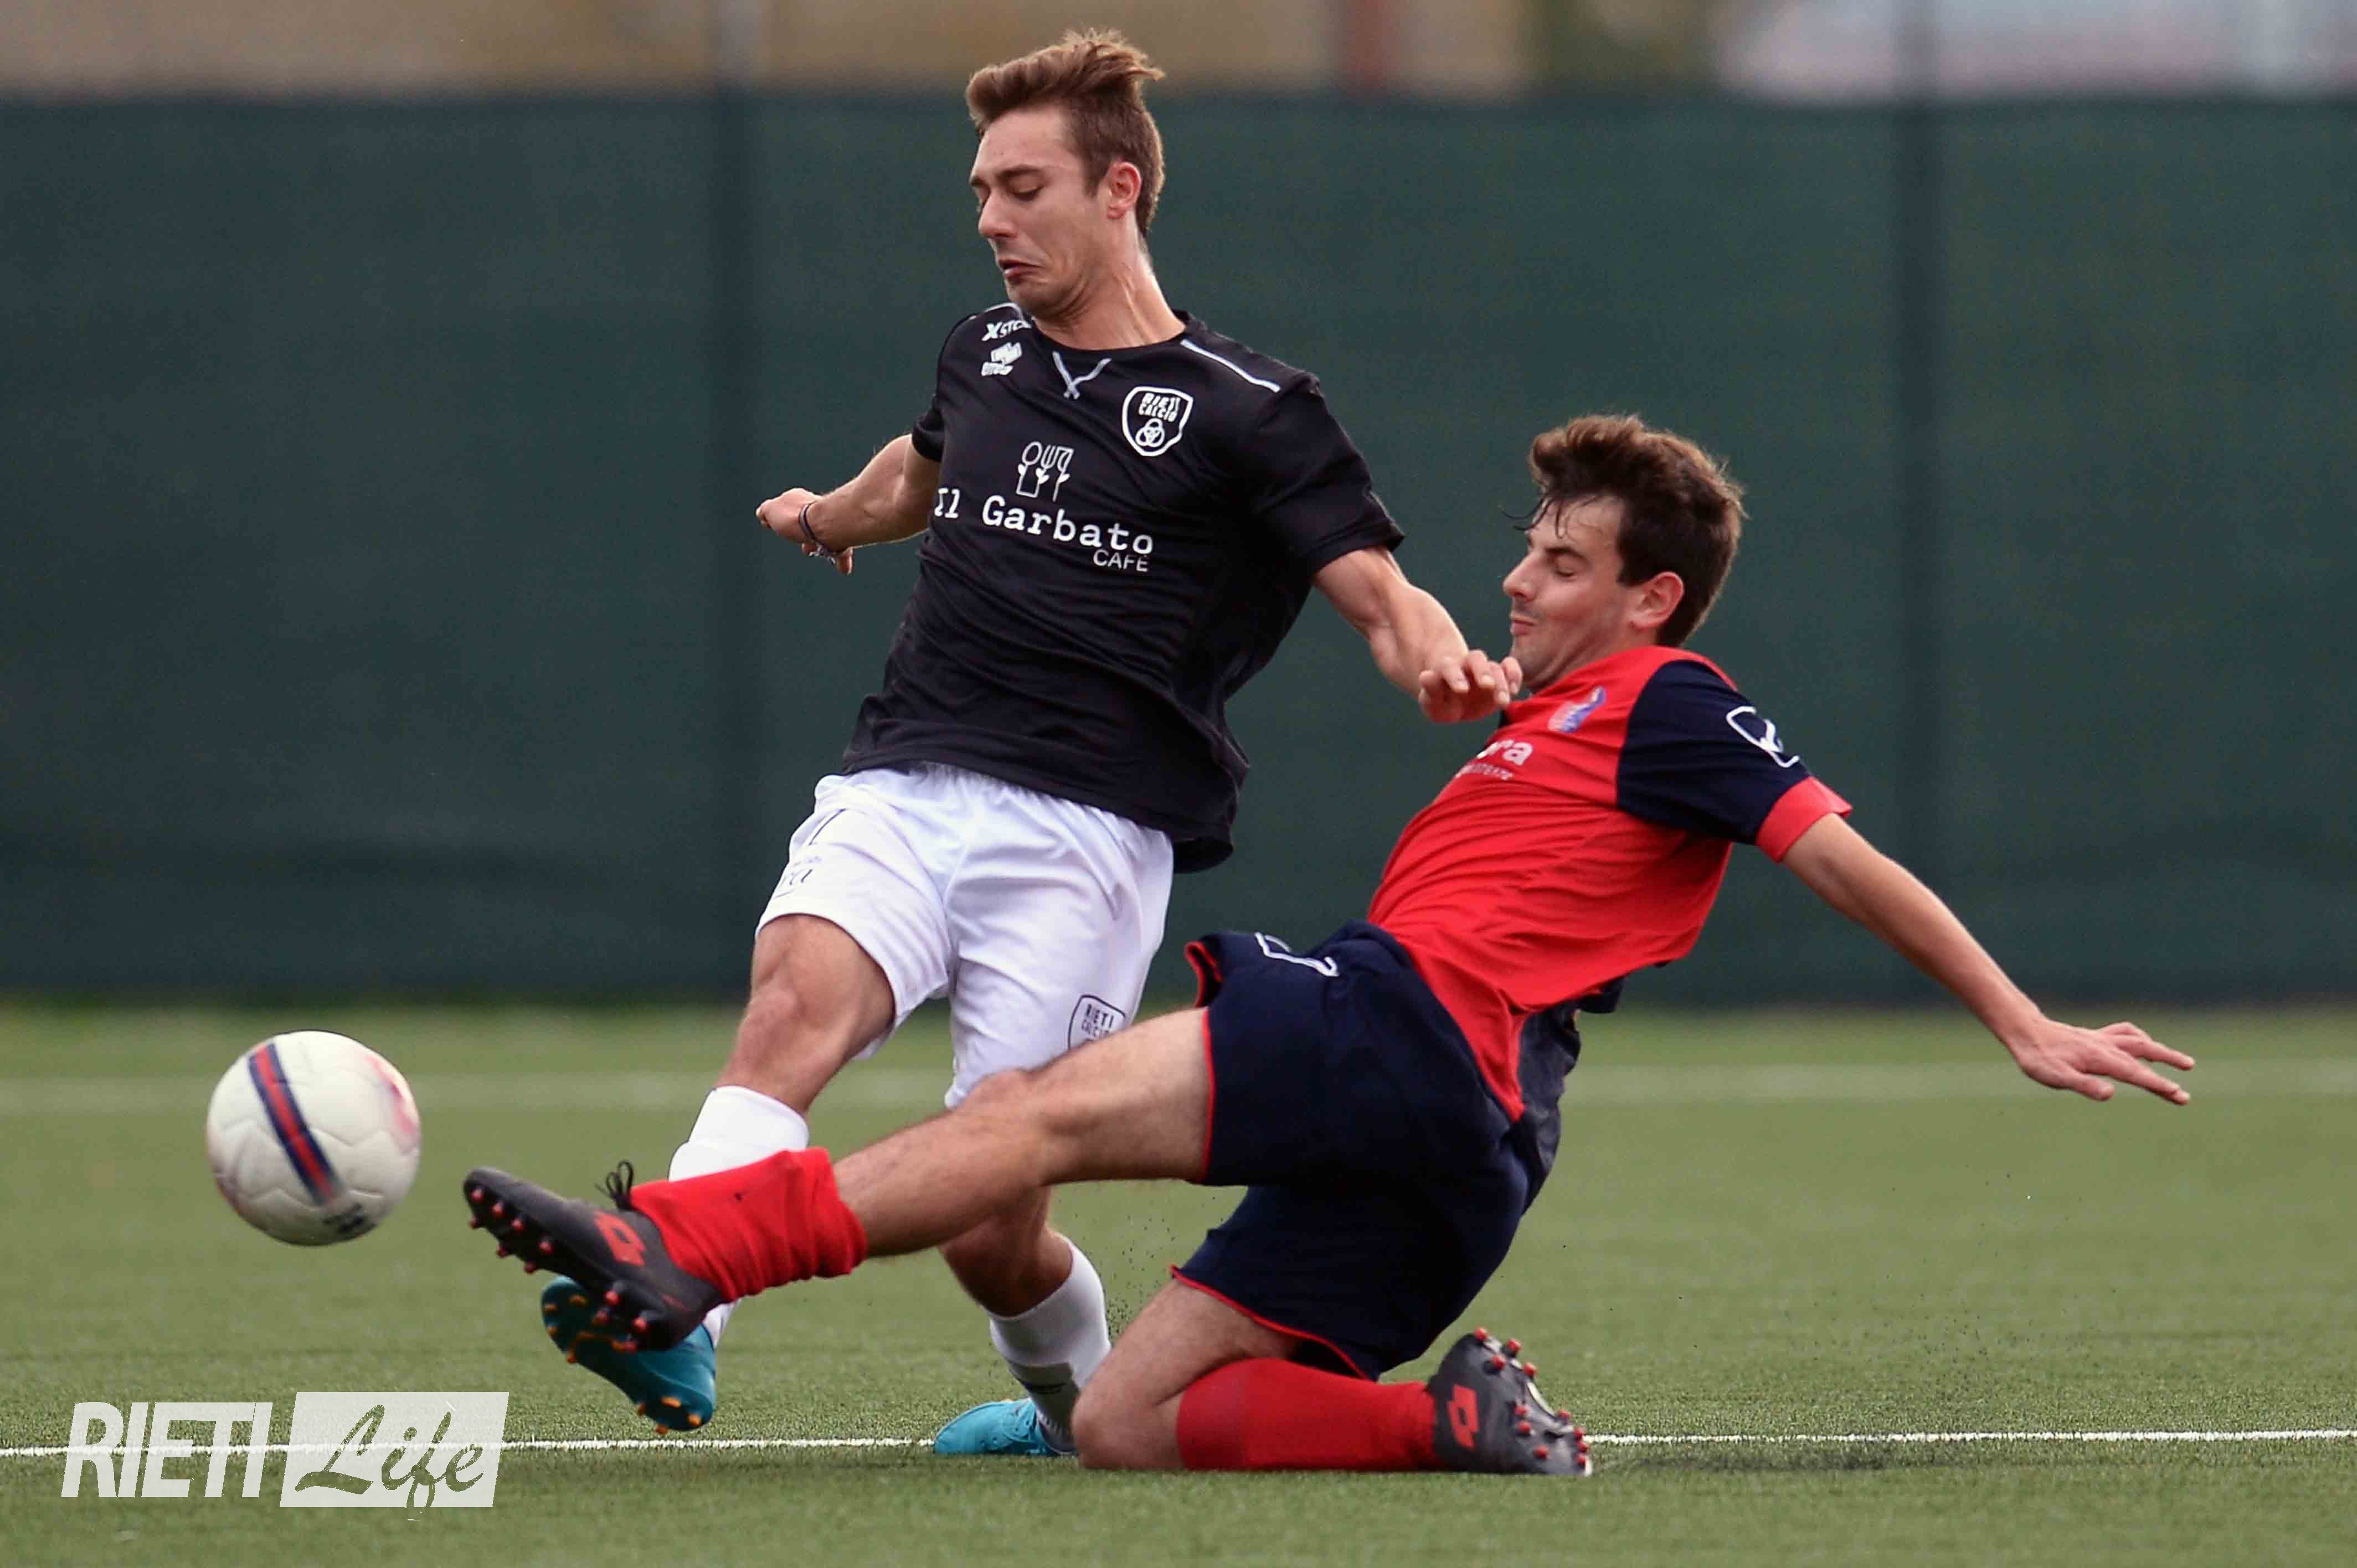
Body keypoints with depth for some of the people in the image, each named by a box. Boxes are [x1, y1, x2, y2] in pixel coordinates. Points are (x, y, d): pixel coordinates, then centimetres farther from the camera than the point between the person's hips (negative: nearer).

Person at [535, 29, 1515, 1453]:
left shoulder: (1242, 411, 3)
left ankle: (1088, 1401, 26)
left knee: (990, 1228, -6)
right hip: (902, 788, 4)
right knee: (799, 991, -31)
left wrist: (1445, 667, -26)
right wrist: (832, 515, 62)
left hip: (1084, 835, -4)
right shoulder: (986, 357, 19)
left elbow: (1383, 594, -3)